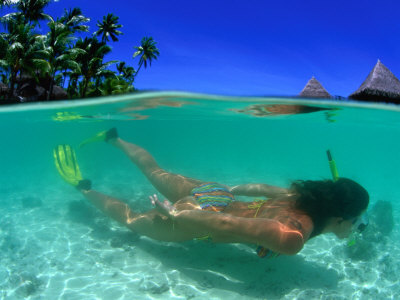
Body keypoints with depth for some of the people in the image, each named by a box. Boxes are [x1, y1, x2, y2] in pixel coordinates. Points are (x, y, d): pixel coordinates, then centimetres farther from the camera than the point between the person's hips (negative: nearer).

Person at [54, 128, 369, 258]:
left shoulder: (302, 196, -5)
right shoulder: (293, 238, -30)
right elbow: (225, 224, -34)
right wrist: (176, 215, -25)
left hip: (211, 192, 6)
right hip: (200, 215, -6)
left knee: (155, 171, 28)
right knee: (132, 220, 18)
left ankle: (113, 137, 43)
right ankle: (83, 187, 31)